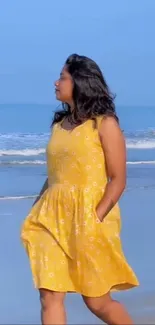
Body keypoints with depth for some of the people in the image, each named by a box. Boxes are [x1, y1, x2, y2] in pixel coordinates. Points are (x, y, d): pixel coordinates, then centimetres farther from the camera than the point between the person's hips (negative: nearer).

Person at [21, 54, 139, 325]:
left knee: (97, 301, 6)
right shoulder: (59, 124, 12)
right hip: (53, 218, 5)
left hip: (88, 218, -5)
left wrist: (96, 218, -19)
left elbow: (118, 179, -9)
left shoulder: (104, 123, -5)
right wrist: (35, 213, 10)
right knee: (50, 296, -5)